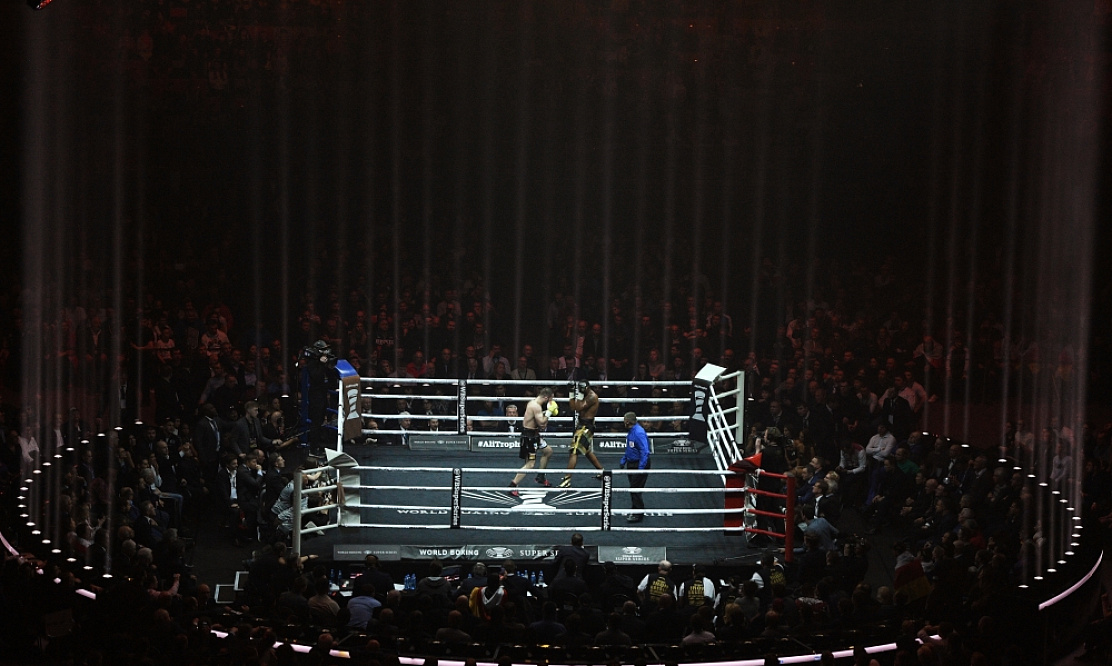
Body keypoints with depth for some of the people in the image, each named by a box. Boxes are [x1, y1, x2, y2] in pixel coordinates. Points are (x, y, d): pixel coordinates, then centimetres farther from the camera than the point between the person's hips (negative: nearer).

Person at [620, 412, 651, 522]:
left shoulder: (639, 433, -23)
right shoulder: (631, 431, 9)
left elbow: (645, 451, -26)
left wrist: (641, 468, -27)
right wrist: (623, 461, 19)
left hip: (639, 464, -10)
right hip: (632, 464, 10)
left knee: (635, 489, -6)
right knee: (633, 489, 16)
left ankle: (639, 514, 3)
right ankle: (635, 511, 26)